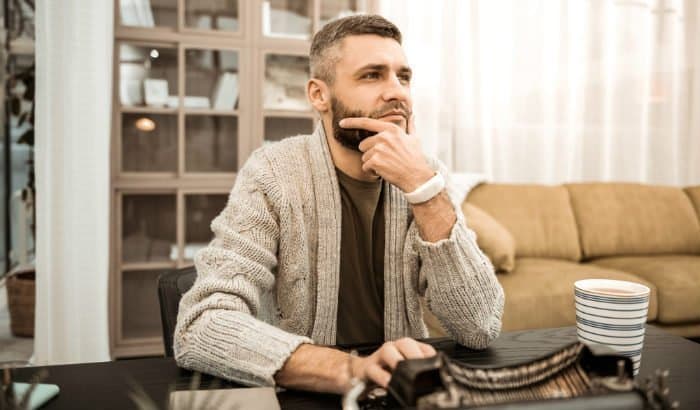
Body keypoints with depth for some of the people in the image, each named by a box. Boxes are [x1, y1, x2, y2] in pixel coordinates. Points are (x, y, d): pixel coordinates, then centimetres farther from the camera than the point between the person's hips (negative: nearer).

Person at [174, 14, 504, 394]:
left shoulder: (423, 176, -4)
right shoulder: (274, 174, -13)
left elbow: (480, 329, -13)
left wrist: (424, 187, -21)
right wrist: (351, 369, -35)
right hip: (301, 395, -2)